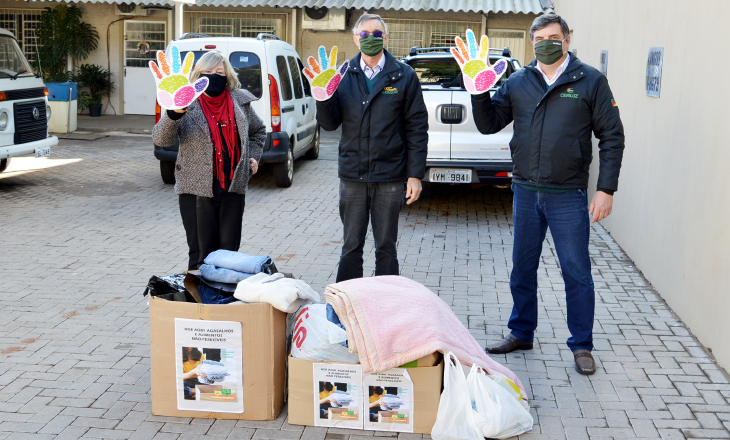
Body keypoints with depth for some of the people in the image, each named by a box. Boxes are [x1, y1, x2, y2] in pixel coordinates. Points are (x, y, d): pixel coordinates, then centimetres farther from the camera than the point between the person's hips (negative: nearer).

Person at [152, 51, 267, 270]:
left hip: (233, 187, 3)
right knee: (200, 253, 2)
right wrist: (174, 114, -31)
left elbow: (258, 131, 27)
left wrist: (253, 157, 13)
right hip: (197, 190, -3)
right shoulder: (188, 104, -3)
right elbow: (160, 139, -14)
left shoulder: (240, 102, 8)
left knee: (229, 250, 8)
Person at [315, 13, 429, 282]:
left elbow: (417, 128, -1)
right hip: (352, 176, 2)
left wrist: (415, 175, -7)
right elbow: (329, 124, 2)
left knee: (386, 248, 8)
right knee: (351, 247, 10)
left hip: (389, 177, -2)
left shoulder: (404, 76, 1)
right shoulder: (343, 75, 6)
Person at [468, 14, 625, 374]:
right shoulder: (518, 82, 7)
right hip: (525, 192, 4)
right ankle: (521, 333, 31)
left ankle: (581, 346, 16)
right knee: (522, 270, 14)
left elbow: (612, 137, -2)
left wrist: (606, 189, -8)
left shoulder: (590, 81, -2)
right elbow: (488, 125, 7)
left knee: (577, 273, 3)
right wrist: (479, 92, -11)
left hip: (569, 196, -3)